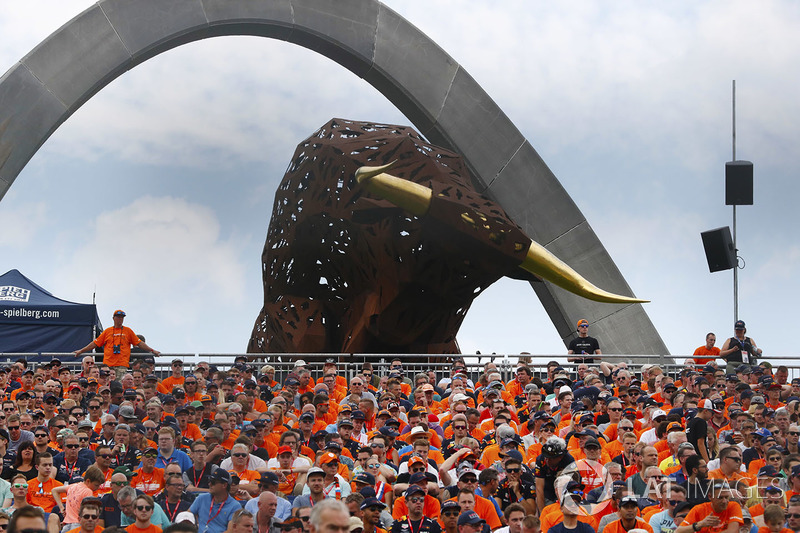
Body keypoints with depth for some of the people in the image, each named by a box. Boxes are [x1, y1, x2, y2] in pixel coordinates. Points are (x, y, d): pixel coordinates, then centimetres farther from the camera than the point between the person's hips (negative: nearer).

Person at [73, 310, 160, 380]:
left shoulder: (128, 331, 13)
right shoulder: (107, 331, 14)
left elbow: (139, 343, 15)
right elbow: (95, 343, 17)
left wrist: (152, 351, 10)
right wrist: (81, 351, 16)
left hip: (122, 365, -1)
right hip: (108, 364, 1)